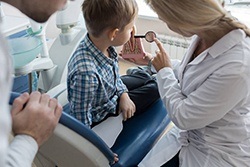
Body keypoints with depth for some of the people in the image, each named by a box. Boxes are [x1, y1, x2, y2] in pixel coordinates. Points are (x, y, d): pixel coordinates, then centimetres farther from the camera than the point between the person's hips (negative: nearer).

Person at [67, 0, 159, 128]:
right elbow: (81, 119, -30)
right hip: (100, 115, -6)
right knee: (152, 89, 4)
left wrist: (123, 94, -6)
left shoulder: (104, 44, -19)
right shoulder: (86, 72, -43)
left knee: (145, 78, 17)